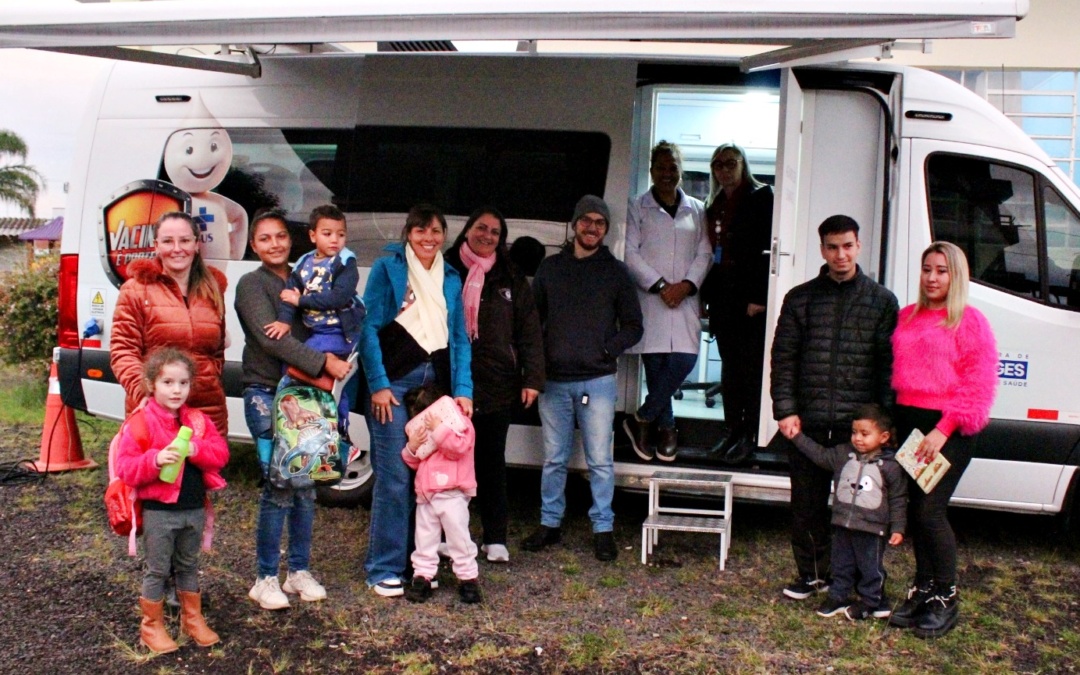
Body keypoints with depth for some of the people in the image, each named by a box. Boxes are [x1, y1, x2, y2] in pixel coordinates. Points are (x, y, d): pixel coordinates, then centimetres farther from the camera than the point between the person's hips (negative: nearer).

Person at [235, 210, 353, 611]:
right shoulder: (251, 285, -4)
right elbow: (271, 339, -17)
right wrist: (323, 362, -25)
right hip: (266, 394, -5)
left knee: (306, 487, 8)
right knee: (279, 489, -8)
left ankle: (299, 571, 20)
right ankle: (265, 579, 5)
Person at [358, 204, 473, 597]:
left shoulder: (451, 278, 15)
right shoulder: (387, 267, 1)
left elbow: (460, 338, 13)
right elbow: (369, 327, -5)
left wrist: (462, 390, 3)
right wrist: (378, 384, -12)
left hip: (436, 383, 5)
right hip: (394, 382, -5)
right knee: (394, 477, -6)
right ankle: (384, 569, 5)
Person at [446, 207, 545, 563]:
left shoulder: (511, 279, 9)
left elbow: (529, 330, 7)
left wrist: (532, 378, -2)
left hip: (497, 385, 1)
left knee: (492, 461, 7)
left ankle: (495, 538, 14)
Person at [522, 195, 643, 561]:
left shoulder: (615, 271, 5)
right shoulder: (550, 268, 9)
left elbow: (633, 326, 7)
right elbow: (534, 318, 12)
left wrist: (607, 350, -8)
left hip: (597, 381, -2)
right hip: (554, 380, 2)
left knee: (600, 460, 0)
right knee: (553, 459, 10)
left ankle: (603, 529, 11)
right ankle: (550, 523, 21)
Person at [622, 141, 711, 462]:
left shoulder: (696, 210, 15)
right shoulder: (638, 208, 6)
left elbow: (704, 253, 9)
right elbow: (631, 253, -2)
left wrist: (687, 284, -8)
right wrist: (660, 285, -11)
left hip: (684, 298, 2)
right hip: (650, 297, -2)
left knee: (684, 359, -11)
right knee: (655, 363, -3)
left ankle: (642, 419, 4)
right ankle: (666, 428, 13)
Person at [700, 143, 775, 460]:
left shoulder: (761, 197, -2)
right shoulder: (713, 205, 17)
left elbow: (768, 248, -9)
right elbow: (709, 252, 16)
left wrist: (759, 297, -16)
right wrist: (704, 296, 8)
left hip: (751, 295, -6)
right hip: (722, 296, 6)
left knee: (751, 365, -3)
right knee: (730, 365, 9)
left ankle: (749, 433, 3)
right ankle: (733, 430, 15)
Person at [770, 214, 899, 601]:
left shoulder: (881, 301, 6)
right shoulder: (801, 299, 8)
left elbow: (888, 364, 2)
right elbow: (783, 359, 5)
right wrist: (785, 410, -4)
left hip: (858, 424, -1)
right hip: (807, 423, 1)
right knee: (806, 503, 9)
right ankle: (812, 574, 24)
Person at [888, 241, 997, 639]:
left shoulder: (970, 321, -3)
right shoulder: (907, 317, 15)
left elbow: (979, 384, -9)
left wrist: (943, 430, -16)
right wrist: (890, 419, 7)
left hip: (948, 427, -6)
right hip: (908, 421, 6)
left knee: (929, 509, -10)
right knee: (915, 509, 8)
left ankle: (945, 601, 5)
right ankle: (923, 590, 22)